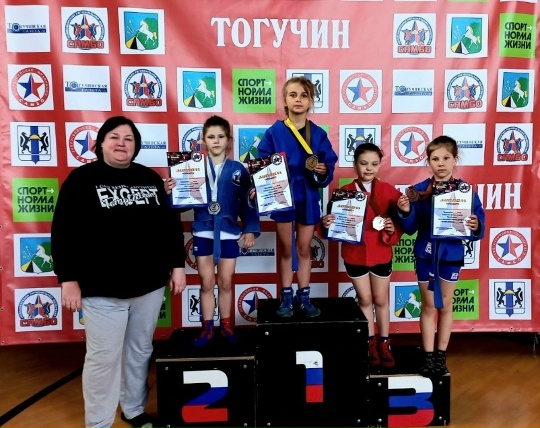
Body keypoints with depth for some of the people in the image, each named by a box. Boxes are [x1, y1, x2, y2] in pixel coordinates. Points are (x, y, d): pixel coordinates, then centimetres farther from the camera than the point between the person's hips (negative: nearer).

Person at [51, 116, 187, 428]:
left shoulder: (151, 179, 9)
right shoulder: (81, 179, -2)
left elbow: (171, 224, 12)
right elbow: (63, 233, -6)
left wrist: (178, 265, 7)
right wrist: (68, 279, -11)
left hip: (149, 285, 4)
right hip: (102, 290, -4)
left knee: (140, 352, 17)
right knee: (103, 358, 5)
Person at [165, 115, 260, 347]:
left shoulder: (238, 169, 1)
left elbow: (247, 202, 1)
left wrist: (250, 230, -4)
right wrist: (170, 192, -25)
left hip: (229, 233, 0)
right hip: (203, 232, 0)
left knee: (225, 283, 11)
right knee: (206, 283, 8)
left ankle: (226, 325, 26)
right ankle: (207, 328, 22)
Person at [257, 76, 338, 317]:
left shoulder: (318, 134, 1)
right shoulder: (273, 132, -5)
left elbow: (329, 167, 2)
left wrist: (323, 171, -19)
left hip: (308, 199, 2)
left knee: (304, 249, 12)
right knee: (286, 250, 10)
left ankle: (304, 297, 25)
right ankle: (286, 298, 23)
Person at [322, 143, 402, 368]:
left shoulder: (389, 191, -4)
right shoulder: (345, 192, -7)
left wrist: (393, 230, -20)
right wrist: (327, 224, -27)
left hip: (381, 254, 1)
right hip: (355, 254, 0)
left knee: (381, 300, 15)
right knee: (365, 300, 13)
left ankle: (384, 343, 32)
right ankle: (370, 343, 31)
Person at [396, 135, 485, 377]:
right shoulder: (419, 190, -7)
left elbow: (479, 224, -5)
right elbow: (411, 228, -4)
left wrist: (476, 226, -27)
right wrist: (405, 212, -22)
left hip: (452, 254, 0)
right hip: (425, 253, 0)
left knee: (445, 305, 14)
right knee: (429, 305, 10)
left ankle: (441, 356, 28)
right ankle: (428, 356, 23)